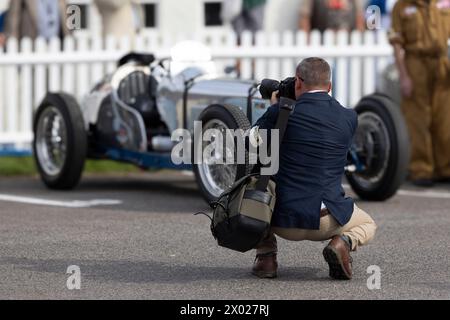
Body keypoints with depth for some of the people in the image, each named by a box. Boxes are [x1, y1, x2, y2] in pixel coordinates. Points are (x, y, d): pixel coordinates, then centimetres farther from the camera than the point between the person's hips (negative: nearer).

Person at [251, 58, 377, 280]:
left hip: (283, 220, 0)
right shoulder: (349, 118, 2)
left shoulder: (280, 113, -5)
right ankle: (343, 242, -4)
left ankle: (266, 253, 12)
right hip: (327, 220, 0)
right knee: (368, 226, 32)